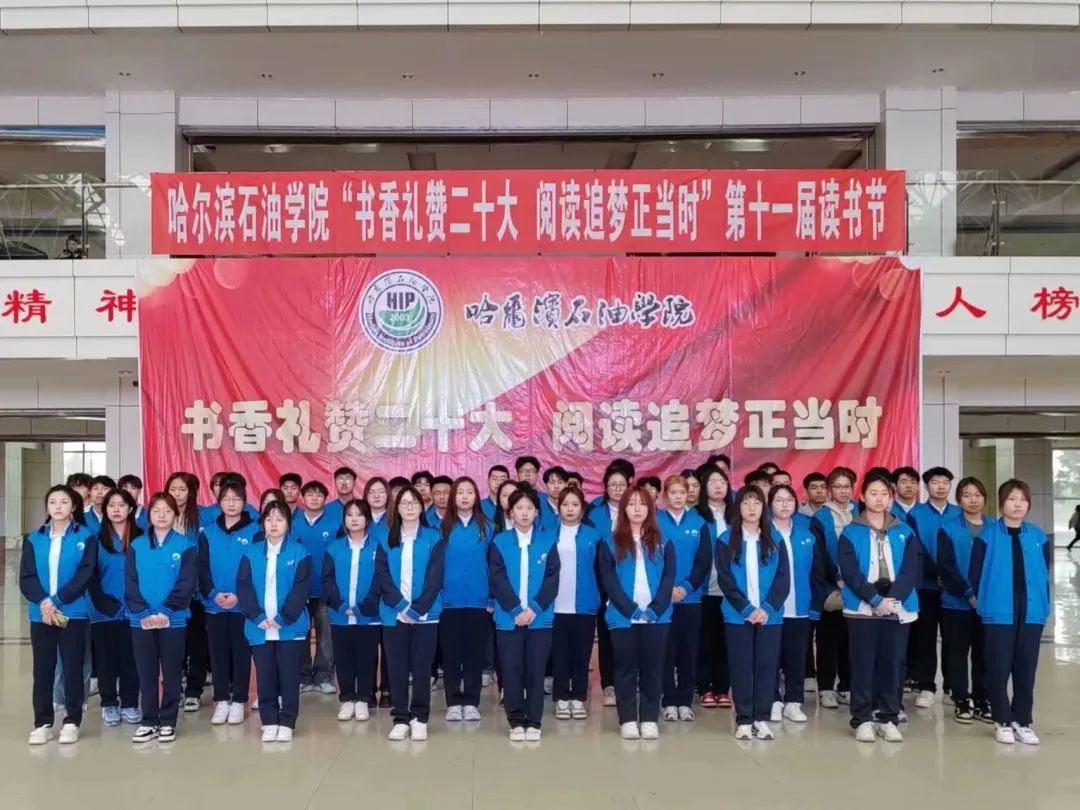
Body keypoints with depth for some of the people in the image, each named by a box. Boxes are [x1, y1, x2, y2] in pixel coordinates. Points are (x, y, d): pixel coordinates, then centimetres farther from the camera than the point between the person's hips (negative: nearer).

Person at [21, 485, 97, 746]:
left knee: (73, 668, 2)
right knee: (42, 669, 6)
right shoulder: (34, 539, 8)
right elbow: (26, 578, 1)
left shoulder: (86, 537, 1)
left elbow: (85, 575, -8)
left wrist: (56, 601, -15)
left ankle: (72, 722, 12)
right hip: (40, 614, 2)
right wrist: (43, 601, -16)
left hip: (74, 614, -2)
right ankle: (42, 723, 15)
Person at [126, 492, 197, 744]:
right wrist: (143, 612, -13)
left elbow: (186, 583, -8)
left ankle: (168, 723, 15)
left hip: (173, 619, -2)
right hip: (142, 620, 2)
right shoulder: (137, 546, 5)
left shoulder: (185, 545, -2)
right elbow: (130, 583, -1)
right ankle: (149, 722, 18)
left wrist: (166, 611, -16)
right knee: (146, 673, 8)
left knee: (171, 672, 6)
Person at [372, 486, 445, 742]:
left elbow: (434, 578, -4)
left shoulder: (433, 538, 2)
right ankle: (401, 719, 12)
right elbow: (382, 575, -1)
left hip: (425, 614, -1)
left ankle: (419, 718, 12)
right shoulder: (386, 539, 6)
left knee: (422, 667, 2)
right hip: (394, 613, 1)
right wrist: (401, 605, -12)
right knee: (397, 667, 4)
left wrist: (417, 608, -13)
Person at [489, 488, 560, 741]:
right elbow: (497, 580, -3)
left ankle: (534, 722, 12)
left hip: (540, 617, 0)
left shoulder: (548, 541, 5)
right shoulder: (499, 542, 3)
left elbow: (552, 579, -1)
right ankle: (516, 722, 11)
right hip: (508, 618, 0)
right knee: (511, 670, 2)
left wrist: (534, 608, -11)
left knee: (535, 670, 3)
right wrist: (516, 610, -12)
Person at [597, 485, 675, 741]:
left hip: (656, 616, 1)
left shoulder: (662, 542, 8)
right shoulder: (610, 542, 3)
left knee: (652, 668, 5)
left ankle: (649, 719, 12)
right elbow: (609, 581, -4)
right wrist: (632, 610, -12)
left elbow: (669, 578, 1)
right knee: (626, 668, 4)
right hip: (623, 617, -1)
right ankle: (628, 720, 10)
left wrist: (654, 610, -11)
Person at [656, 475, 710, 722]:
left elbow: (704, 561, 0)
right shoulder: (655, 521, -1)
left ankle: (685, 701, 14)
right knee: (666, 651, 2)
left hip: (691, 597, 2)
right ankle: (669, 702, 10)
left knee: (688, 651, 6)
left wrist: (686, 587, -11)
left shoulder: (699, 523, 4)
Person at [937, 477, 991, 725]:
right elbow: (946, 567, -8)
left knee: (983, 653, 9)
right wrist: (968, 593, -15)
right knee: (958, 653, 5)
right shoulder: (948, 528, -2)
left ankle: (982, 701, 19)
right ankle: (962, 702, 14)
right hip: (957, 602, -2)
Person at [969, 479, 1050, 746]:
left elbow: (1044, 573, 12)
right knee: (999, 669, 0)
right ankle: (1003, 721, 12)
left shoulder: (1038, 537, 6)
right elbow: (975, 574, -1)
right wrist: (985, 601, 2)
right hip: (999, 613, -3)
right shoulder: (987, 536, -4)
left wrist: (1042, 603, 8)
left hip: (1032, 613, 3)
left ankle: (1023, 721, 18)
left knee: (1026, 669, 8)